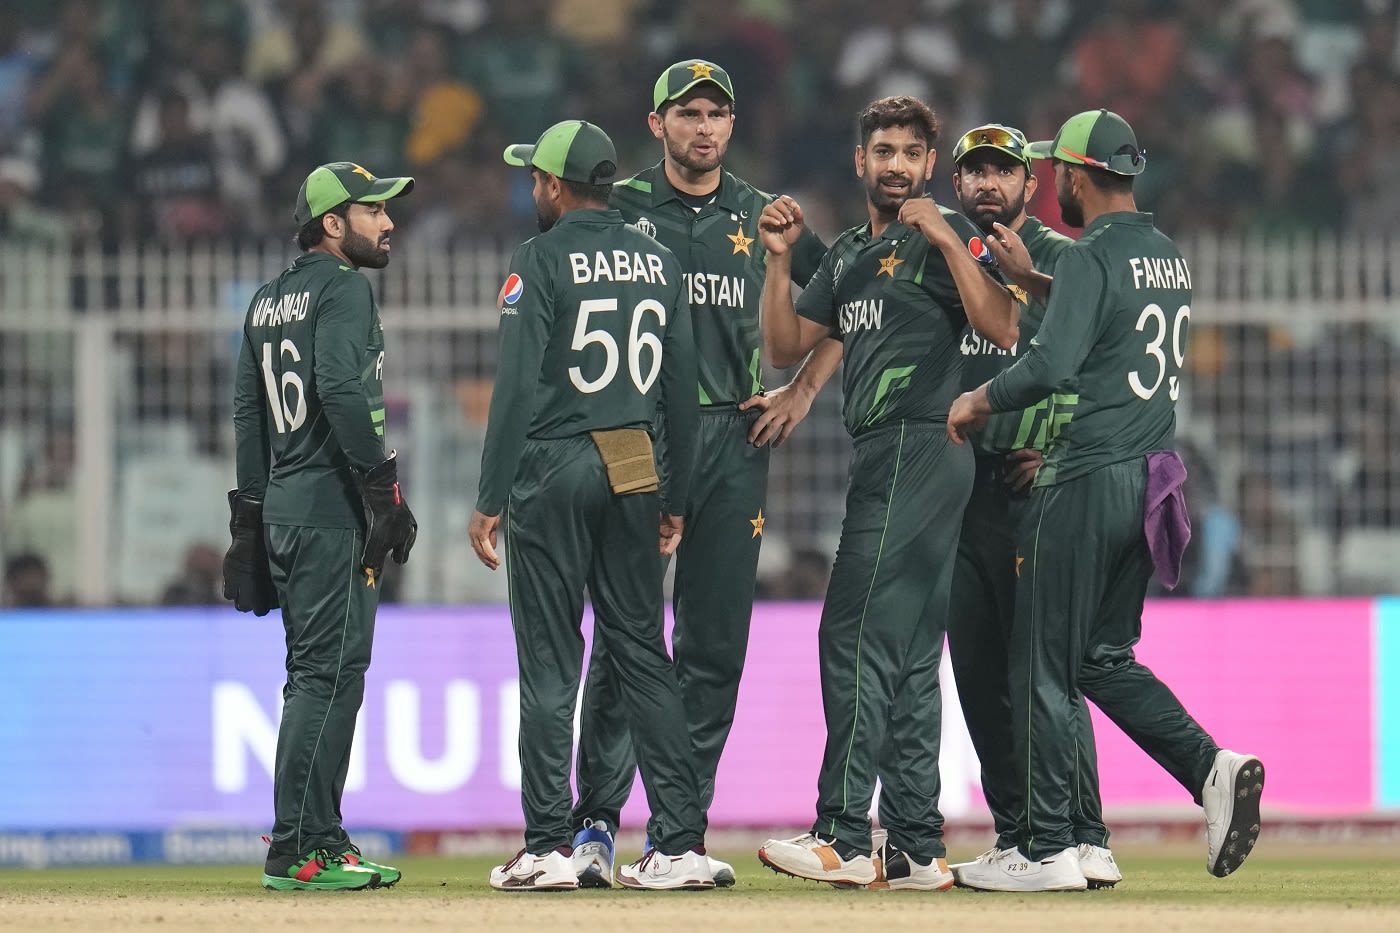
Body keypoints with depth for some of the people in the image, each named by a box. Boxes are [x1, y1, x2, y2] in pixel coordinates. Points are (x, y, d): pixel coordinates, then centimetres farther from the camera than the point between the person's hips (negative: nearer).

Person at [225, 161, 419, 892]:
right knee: (328, 672, -10)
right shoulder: (343, 288, -8)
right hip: (332, 505, -10)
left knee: (319, 673, 14)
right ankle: (298, 849, -12)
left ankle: (319, 840, 15)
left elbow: (247, 407, 19)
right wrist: (385, 487, -19)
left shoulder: (269, 300, 19)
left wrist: (252, 509, 19)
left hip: (280, 504, 10)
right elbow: (341, 389, -21)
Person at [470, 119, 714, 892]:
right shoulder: (657, 262, 10)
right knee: (642, 651, 8)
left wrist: (489, 500, -9)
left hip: (553, 471, -5)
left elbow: (517, 387, -13)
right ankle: (680, 842, 3)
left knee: (549, 660, -2)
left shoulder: (543, 260, -8)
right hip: (634, 473, 5)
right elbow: (682, 387, 11)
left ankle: (550, 846, -4)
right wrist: (676, 498, 17)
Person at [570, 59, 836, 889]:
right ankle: (596, 826, -5)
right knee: (625, 637, -8)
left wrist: (803, 393, 11)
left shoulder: (762, 217, 12)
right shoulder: (621, 209, 5)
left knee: (715, 645, 2)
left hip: (733, 441, 3)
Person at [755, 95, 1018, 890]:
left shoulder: (947, 234, -3)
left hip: (922, 450, -9)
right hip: (885, 459, 9)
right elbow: (786, 347, 21)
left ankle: (844, 838, -17)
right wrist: (779, 259, 9)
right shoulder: (848, 255, 22)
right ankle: (916, 848, 10)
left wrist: (946, 243, -21)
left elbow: (1002, 329, -16)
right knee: (908, 655, 8)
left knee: (859, 636, -14)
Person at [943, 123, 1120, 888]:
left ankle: (1085, 839, -11)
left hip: (1029, 488, -6)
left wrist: (1057, 451, -12)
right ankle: (1015, 837, 13)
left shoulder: (1061, 261, 1)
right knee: (977, 669, 6)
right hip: (955, 485, 6)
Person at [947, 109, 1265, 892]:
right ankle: (1211, 765, -4)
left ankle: (1047, 850, 0)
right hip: (1152, 481, 8)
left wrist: (977, 403, -9)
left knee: (1046, 666, -1)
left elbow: (1051, 364, -24)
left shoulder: (1092, 257, -13)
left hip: (1088, 485, -8)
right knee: (1104, 658, 16)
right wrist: (1031, 280, 29)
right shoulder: (1169, 257, 14)